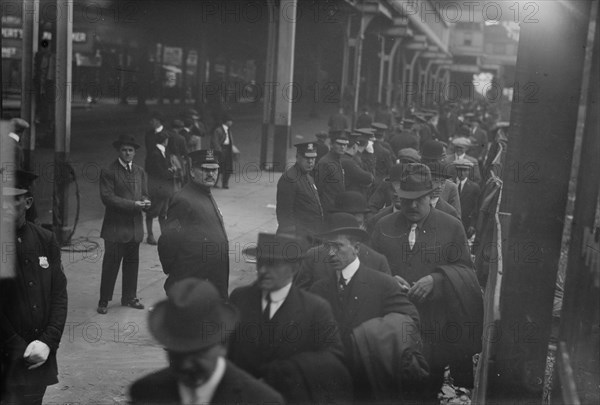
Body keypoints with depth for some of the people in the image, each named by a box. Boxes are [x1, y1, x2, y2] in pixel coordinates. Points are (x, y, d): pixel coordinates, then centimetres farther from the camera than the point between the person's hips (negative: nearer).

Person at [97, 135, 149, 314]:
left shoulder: (140, 172, 14)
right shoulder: (109, 172, -7)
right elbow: (107, 197, -14)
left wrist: (145, 202, -8)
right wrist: (133, 204, -20)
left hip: (135, 226, 6)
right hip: (116, 226, -6)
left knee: (132, 262, 13)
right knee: (111, 264, -1)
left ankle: (129, 297, 26)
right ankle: (104, 301, 9)